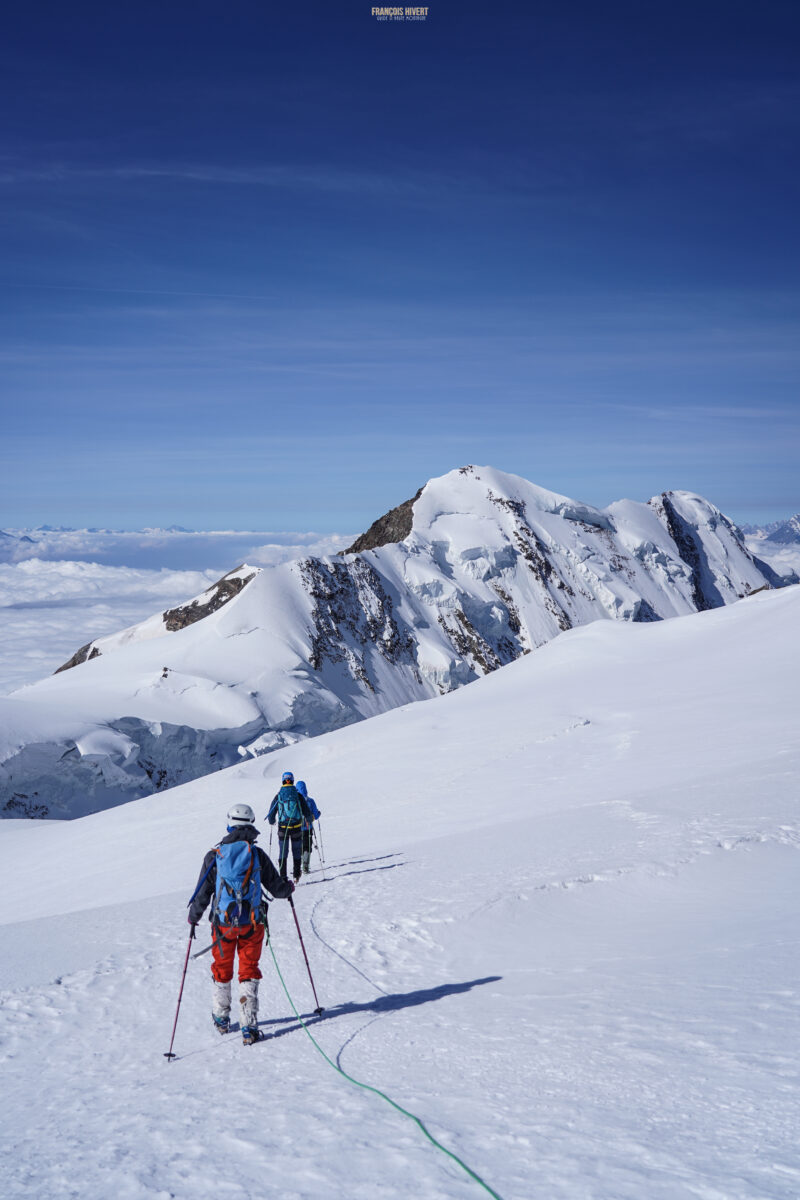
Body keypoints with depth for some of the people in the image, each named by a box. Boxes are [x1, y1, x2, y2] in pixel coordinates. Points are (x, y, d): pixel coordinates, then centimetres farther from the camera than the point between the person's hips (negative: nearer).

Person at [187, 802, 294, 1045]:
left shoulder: (214, 855, -6)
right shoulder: (257, 854, -7)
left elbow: (202, 893, -2)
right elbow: (277, 887, -1)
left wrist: (193, 917, 14)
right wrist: (288, 888, 22)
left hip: (223, 923, 1)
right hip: (252, 923, 0)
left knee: (221, 970, 19)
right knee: (249, 972, 9)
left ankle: (221, 1019, 35)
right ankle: (249, 1028, 2)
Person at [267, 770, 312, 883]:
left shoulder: (278, 796, -6)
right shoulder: (298, 796, -7)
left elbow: (271, 814, 0)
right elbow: (307, 812, -3)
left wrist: (271, 822, 23)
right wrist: (308, 821, 19)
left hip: (283, 828, 0)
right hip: (296, 828, 0)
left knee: (283, 852, 8)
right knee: (296, 852, 14)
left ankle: (283, 877, 3)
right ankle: (296, 875, 17)